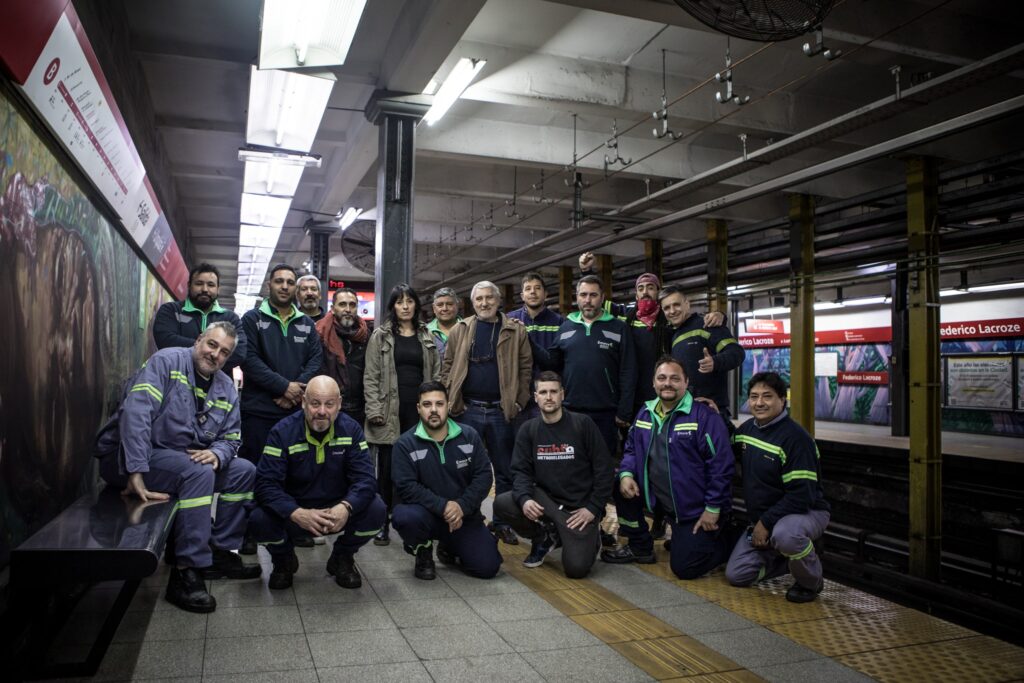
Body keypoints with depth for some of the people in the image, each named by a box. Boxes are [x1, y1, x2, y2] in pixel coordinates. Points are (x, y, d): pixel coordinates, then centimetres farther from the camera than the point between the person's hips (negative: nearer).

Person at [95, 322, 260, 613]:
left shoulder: (226, 388, 7)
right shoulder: (167, 361, -14)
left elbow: (230, 438, 9)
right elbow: (135, 413, -26)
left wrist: (217, 454, -17)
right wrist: (136, 472, -33)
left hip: (187, 458, 8)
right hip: (128, 456, -8)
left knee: (244, 471, 1)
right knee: (199, 473, -32)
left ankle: (219, 552, 9)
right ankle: (186, 573, -26)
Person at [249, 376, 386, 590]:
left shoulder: (351, 429, -8)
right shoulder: (283, 432, -13)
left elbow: (365, 478, -16)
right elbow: (266, 484, -21)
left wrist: (346, 507, -38)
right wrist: (296, 514, -39)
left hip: (337, 512, 1)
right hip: (294, 513, -1)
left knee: (376, 510, -25)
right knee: (259, 520, -29)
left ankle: (343, 559, 8)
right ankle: (284, 561, 9)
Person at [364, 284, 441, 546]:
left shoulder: (427, 336, 14)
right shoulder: (381, 335, 5)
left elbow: (436, 374, 12)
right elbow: (371, 376, 0)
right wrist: (374, 410, -10)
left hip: (419, 411, 2)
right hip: (390, 411, -2)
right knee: (386, 469, 2)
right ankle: (382, 524, 11)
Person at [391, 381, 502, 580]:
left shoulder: (469, 436, -1)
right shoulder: (405, 444, -9)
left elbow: (484, 476, -5)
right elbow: (406, 487, -17)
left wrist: (462, 506, -19)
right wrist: (442, 506, -25)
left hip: (464, 516, 3)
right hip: (426, 514, -2)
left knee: (488, 567, -11)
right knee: (405, 516, -36)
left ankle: (449, 548, 23)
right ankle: (423, 552, 0)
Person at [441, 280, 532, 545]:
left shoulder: (516, 331, 2)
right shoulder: (460, 330, 5)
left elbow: (526, 368, 1)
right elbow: (447, 367, 6)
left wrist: (519, 403, -5)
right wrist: (454, 401, -2)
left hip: (502, 411, 0)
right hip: (468, 411, 0)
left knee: (505, 471, 9)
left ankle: (502, 523, 22)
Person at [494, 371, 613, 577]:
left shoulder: (583, 424, -7)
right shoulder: (528, 430, 2)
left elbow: (604, 468, -5)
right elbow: (521, 470, -2)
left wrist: (593, 508, -10)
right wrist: (524, 499, -22)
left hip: (580, 505, -3)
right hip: (545, 498, 3)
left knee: (576, 568, -17)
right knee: (502, 503, -21)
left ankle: (590, 537, 19)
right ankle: (544, 537, 6)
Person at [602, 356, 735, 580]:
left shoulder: (703, 416, -16)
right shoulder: (645, 414, 4)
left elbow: (721, 463, -17)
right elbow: (631, 449, 15)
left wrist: (713, 508, -17)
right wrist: (626, 474, -7)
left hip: (697, 509, -6)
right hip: (661, 500, 6)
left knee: (684, 568, -9)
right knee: (620, 485, -8)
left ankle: (725, 539, 20)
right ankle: (640, 548, 10)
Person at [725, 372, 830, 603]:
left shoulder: (795, 438, -21)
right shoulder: (747, 428, 3)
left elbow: (801, 496, -25)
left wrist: (765, 523, -21)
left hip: (806, 512, -7)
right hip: (761, 518, 8)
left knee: (784, 534, -42)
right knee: (735, 575, 1)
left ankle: (811, 582, -9)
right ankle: (797, 555, 20)